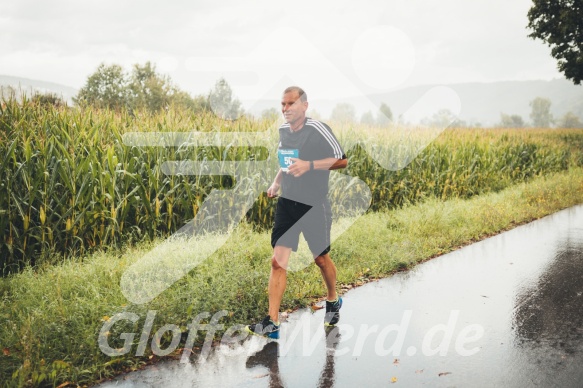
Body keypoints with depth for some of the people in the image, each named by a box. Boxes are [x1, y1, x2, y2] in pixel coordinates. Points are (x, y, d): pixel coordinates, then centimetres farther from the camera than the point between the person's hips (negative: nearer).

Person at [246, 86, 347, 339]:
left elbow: (342, 160, -12)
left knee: (321, 258, 12)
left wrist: (309, 165, -23)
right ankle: (272, 323, -4)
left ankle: (333, 301, 41)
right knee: (278, 261, -5)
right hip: (287, 202, 5)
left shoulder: (318, 129, -13)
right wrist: (276, 183, 6)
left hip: (314, 204, -4)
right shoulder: (283, 130, 7)